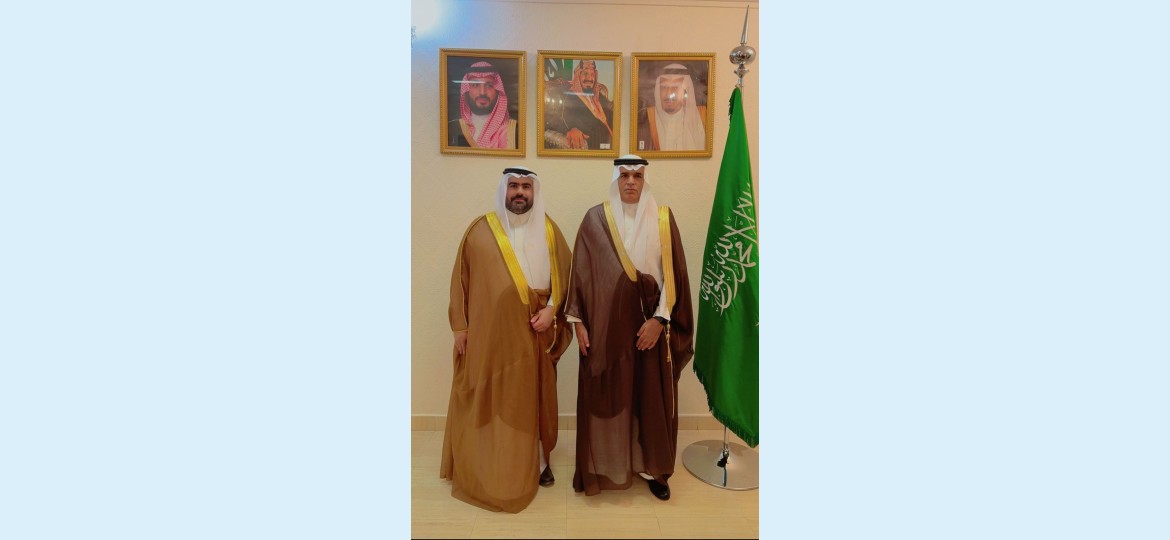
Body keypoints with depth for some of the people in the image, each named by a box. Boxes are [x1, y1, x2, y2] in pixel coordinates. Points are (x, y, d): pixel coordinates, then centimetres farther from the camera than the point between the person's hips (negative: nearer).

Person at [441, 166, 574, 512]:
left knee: (532, 397, 11)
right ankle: (483, 467, 23)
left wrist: (551, 309, -7)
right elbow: (461, 278, 1)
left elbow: (566, 273, 6)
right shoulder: (481, 229, 0)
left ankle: (537, 460, 28)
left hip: (533, 334, 1)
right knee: (487, 399, 7)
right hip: (489, 334, -1)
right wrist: (460, 326, -1)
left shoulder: (548, 230, 4)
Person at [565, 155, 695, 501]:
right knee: (604, 397, 7)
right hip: (606, 323, 0)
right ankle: (602, 467, 24)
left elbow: (673, 273, -2)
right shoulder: (595, 219, 0)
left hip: (649, 324, 1)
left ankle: (652, 468, 27)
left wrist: (660, 319, -10)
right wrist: (578, 320, -4)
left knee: (651, 397, 9)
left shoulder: (662, 218, 1)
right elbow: (581, 272, 0)